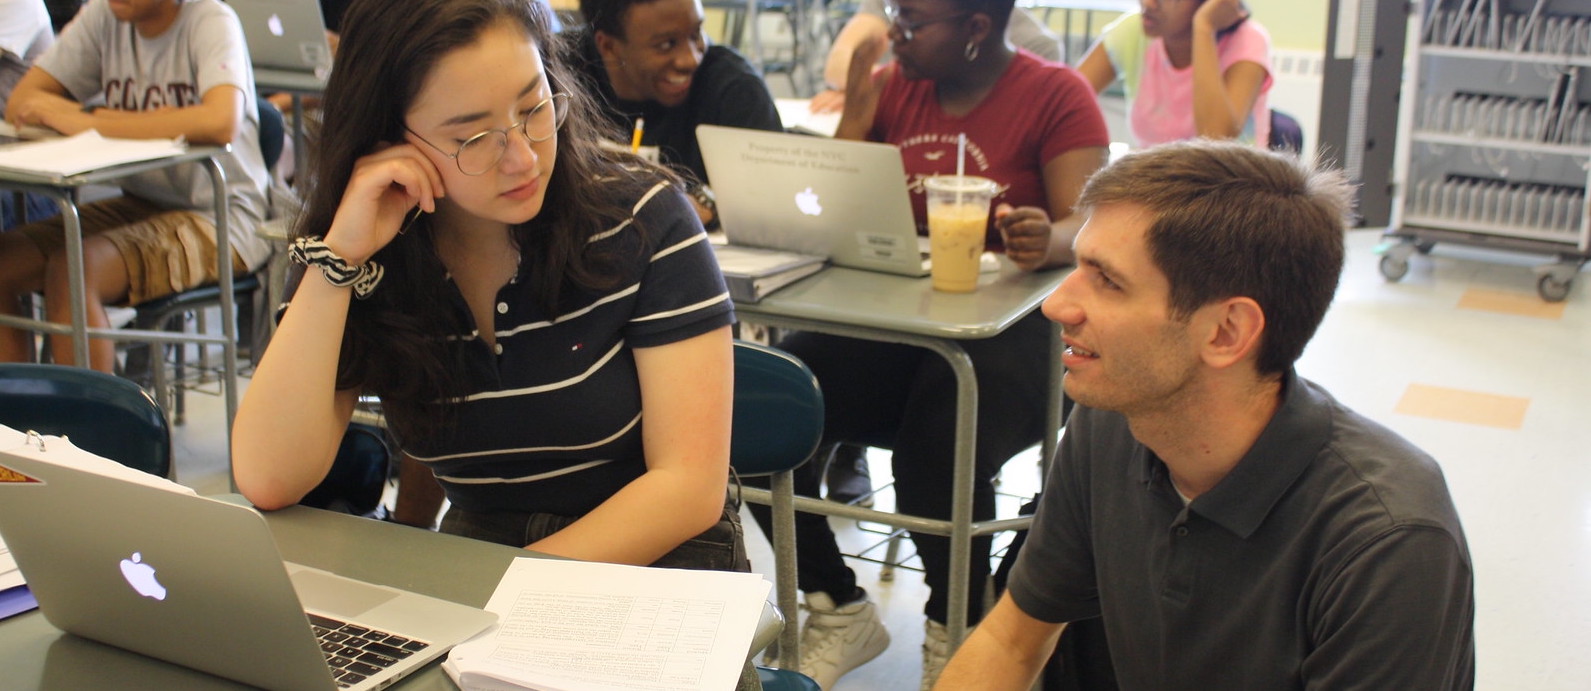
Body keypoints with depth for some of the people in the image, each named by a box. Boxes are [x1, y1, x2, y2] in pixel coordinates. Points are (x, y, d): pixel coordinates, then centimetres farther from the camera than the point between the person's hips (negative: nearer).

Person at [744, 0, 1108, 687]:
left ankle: (955, 633, -1)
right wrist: (856, 116, -5)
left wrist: (1048, 241, -36)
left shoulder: (1057, 95, -3)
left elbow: (1085, 226, -14)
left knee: (939, 454, -34)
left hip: (1006, 322, -4)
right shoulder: (894, 87, 10)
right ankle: (839, 609, 3)